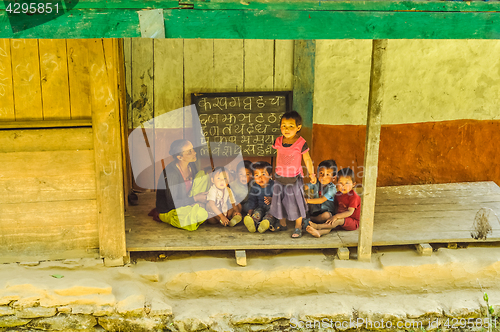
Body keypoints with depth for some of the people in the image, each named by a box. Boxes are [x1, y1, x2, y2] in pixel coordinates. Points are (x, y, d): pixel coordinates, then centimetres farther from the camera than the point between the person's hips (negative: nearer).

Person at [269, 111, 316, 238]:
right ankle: (282, 223, 34)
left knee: (296, 202, 5)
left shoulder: (301, 143, -16)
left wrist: (311, 174, -2)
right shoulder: (278, 141, -3)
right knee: (280, 201, 15)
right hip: (280, 177, 4)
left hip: (294, 178, -4)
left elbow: (307, 159, -5)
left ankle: (298, 227, 19)